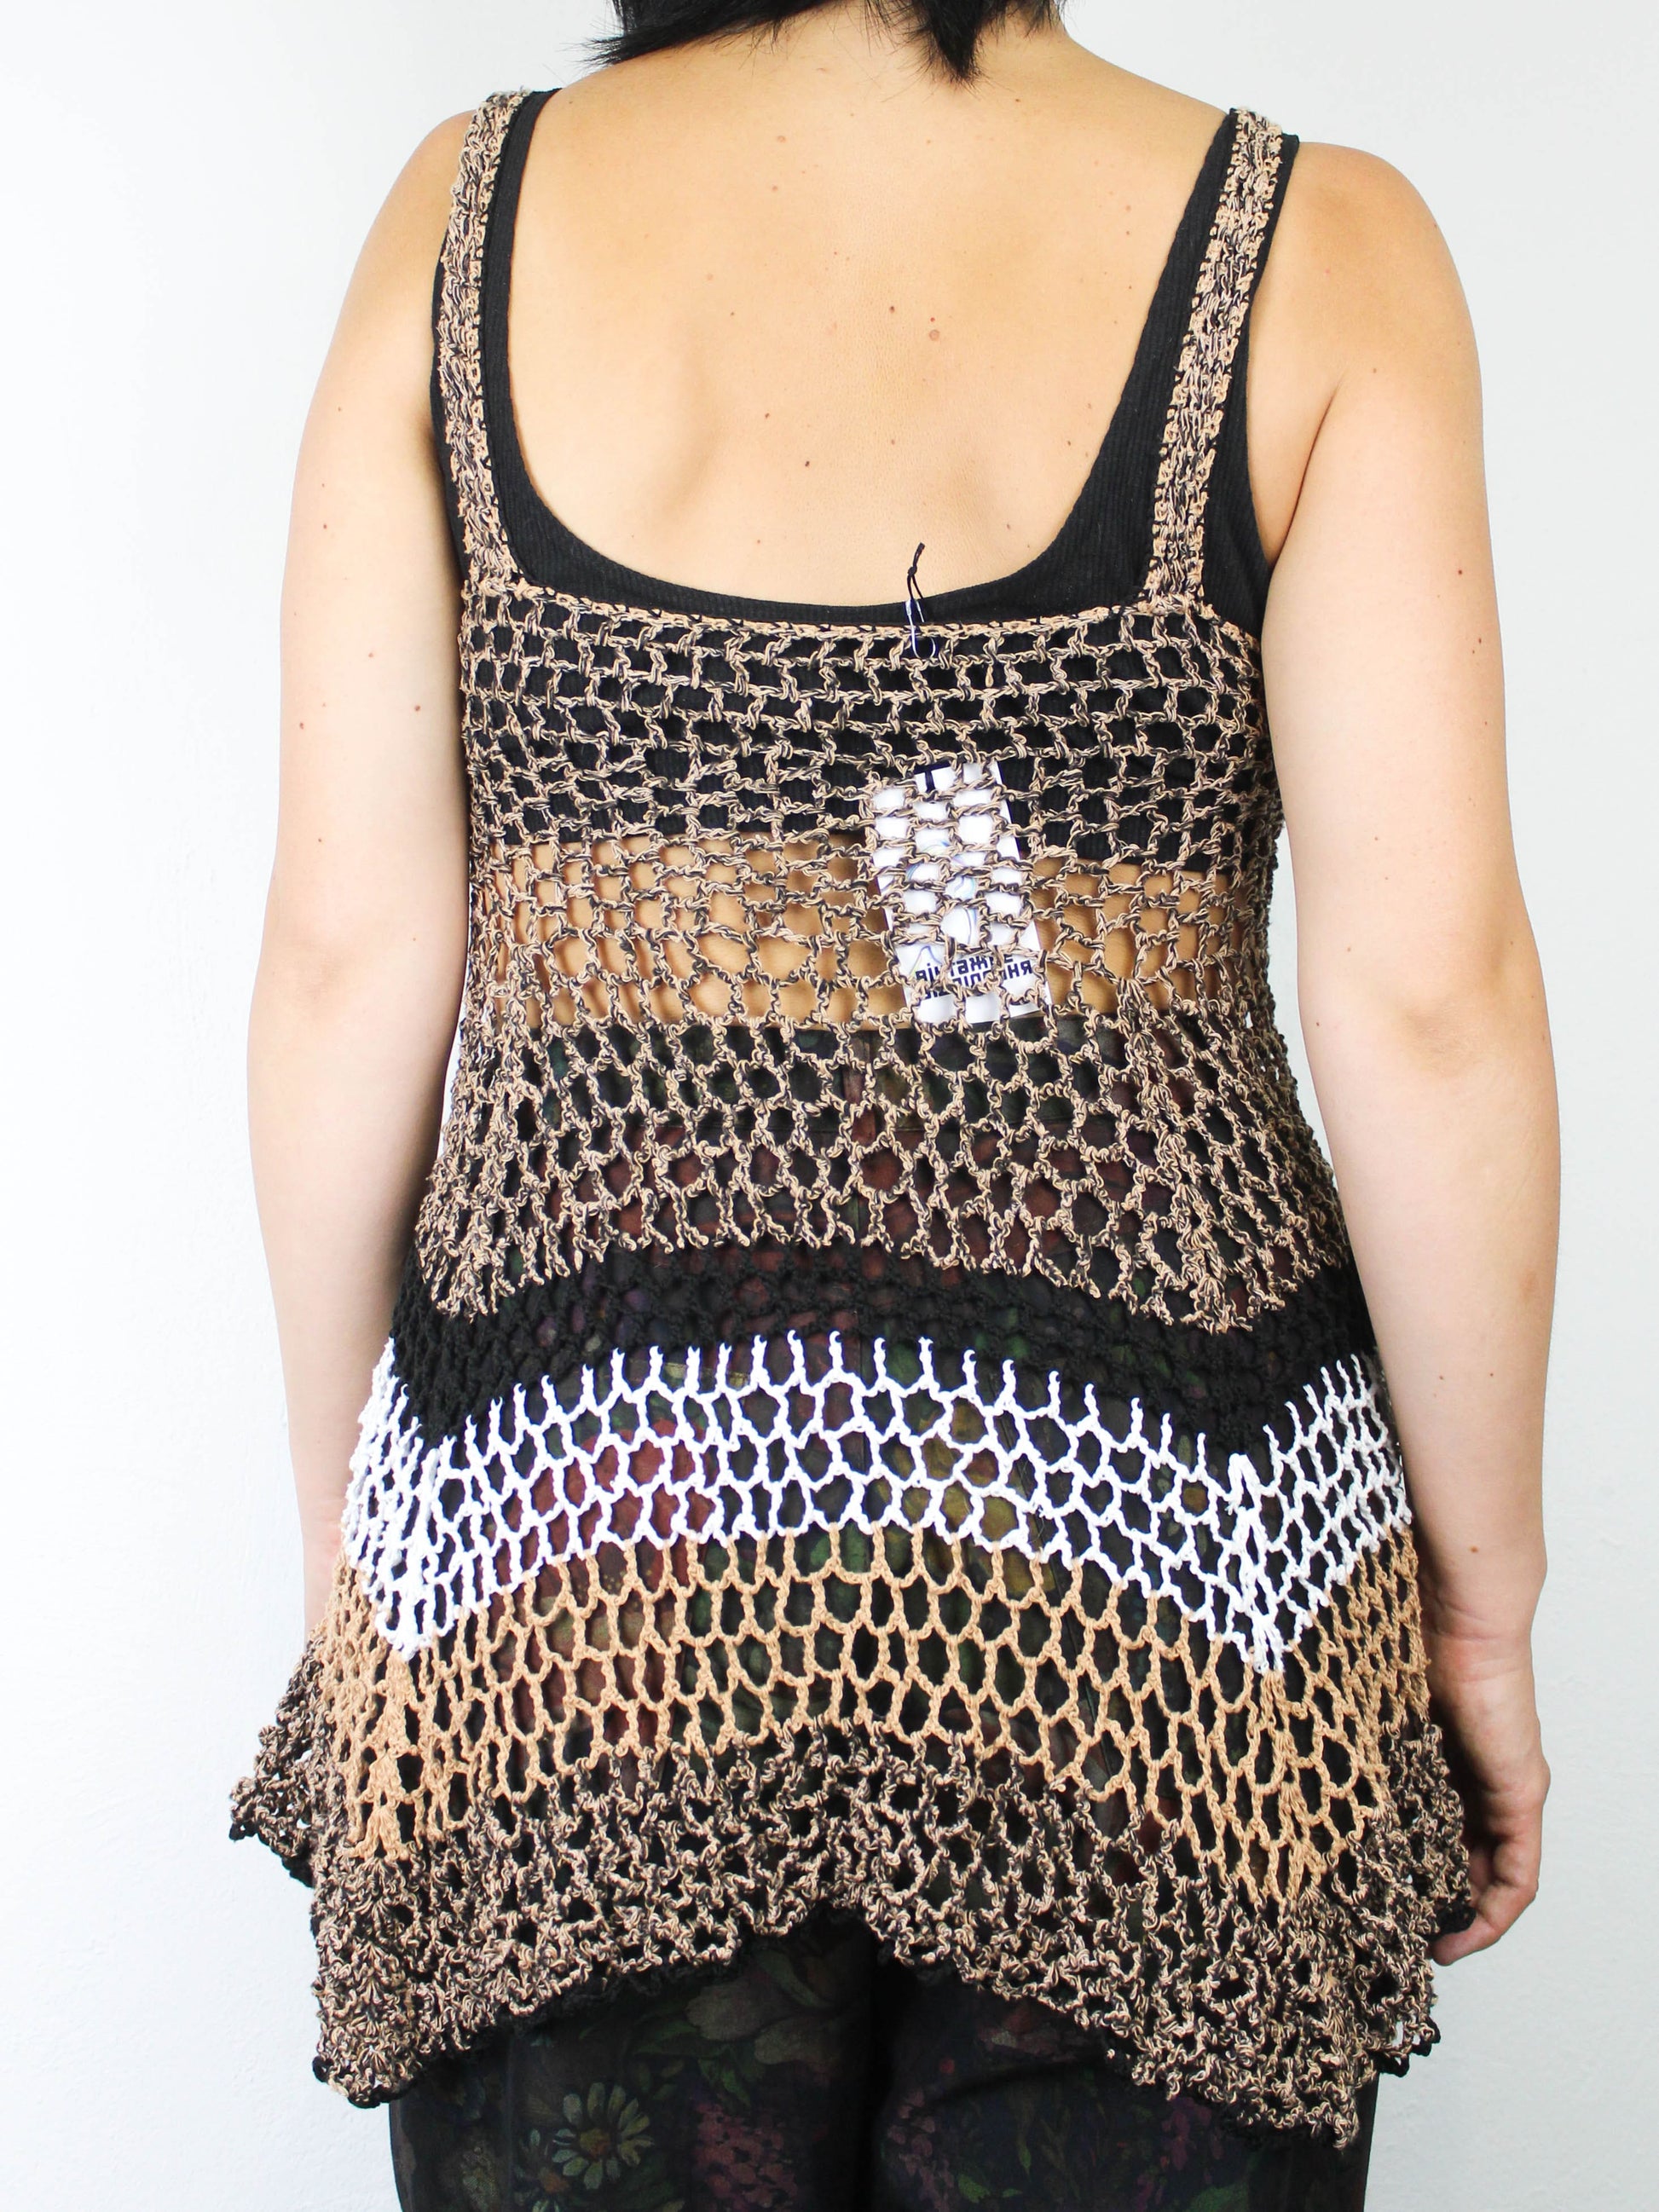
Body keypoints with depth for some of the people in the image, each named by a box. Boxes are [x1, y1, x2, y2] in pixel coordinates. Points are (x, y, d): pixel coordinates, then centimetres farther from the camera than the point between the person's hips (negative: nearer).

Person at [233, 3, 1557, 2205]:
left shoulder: (470, 213, 2)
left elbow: (350, 952, 0)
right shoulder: (1313, 247, -3)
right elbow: (1424, 993, -8)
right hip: (1147, 1552, -1)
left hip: (575, 1548, 2)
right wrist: (1485, 1591, 4)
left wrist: (341, 1527, 10)